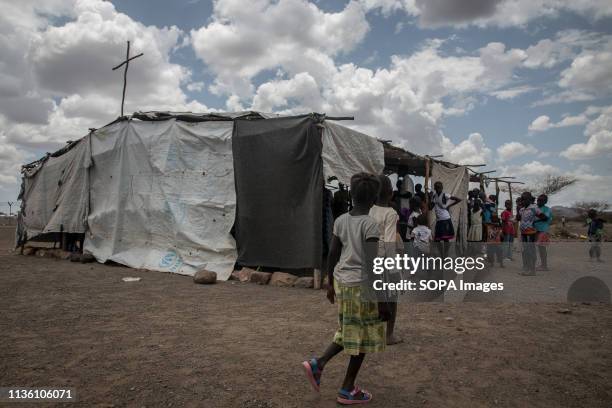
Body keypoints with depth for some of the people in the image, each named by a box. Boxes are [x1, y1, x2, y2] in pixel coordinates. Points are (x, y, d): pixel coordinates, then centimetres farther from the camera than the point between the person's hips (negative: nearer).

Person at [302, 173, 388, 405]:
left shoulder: (340, 221, 4)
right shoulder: (370, 225, -15)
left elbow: (333, 255, 8)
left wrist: (330, 284, 18)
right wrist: (382, 300, -13)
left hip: (341, 282, 7)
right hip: (361, 285, -7)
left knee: (349, 333, 22)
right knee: (362, 337, 9)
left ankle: (318, 364, 10)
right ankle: (347, 390, 19)